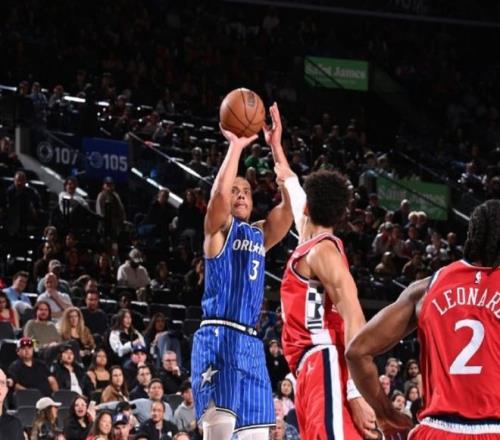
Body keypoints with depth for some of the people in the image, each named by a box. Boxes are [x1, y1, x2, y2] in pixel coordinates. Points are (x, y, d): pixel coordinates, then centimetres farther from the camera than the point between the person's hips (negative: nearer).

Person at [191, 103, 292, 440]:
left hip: (250, 341, 7)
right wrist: (236, 146, -11)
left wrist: (276, 146, 0)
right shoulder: (219, 229, 3)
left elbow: (291, 201, 5)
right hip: (218, 338, -7)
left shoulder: (261, 234, 19)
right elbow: (219, 191, -17)